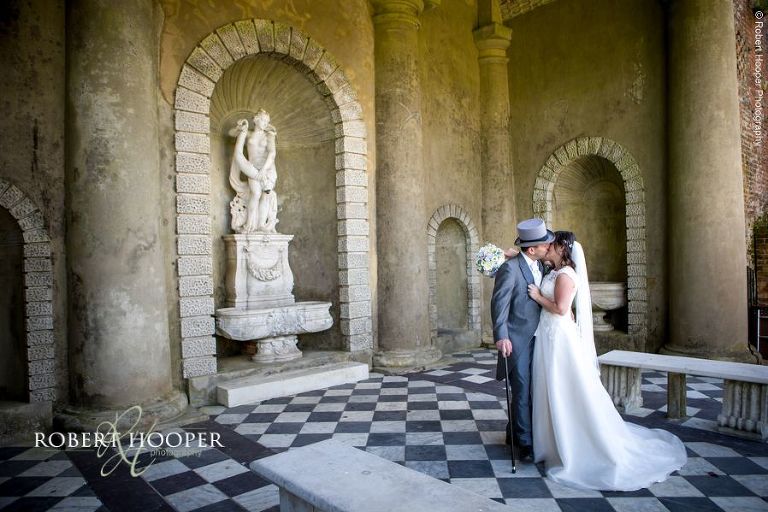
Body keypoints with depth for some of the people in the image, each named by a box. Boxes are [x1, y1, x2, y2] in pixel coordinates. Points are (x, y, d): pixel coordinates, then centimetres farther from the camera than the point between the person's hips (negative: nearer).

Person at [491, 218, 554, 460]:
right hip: (517, 340, -7)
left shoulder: (540, 265, 8)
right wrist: (501, 336, -22)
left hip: (536, 338, 8)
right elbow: (499, 304, -17)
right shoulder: (510, 268, -16)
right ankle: (525, 442, 11)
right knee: (522, 391, -2)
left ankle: (514, 432, 32)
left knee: (530, 390, 15)